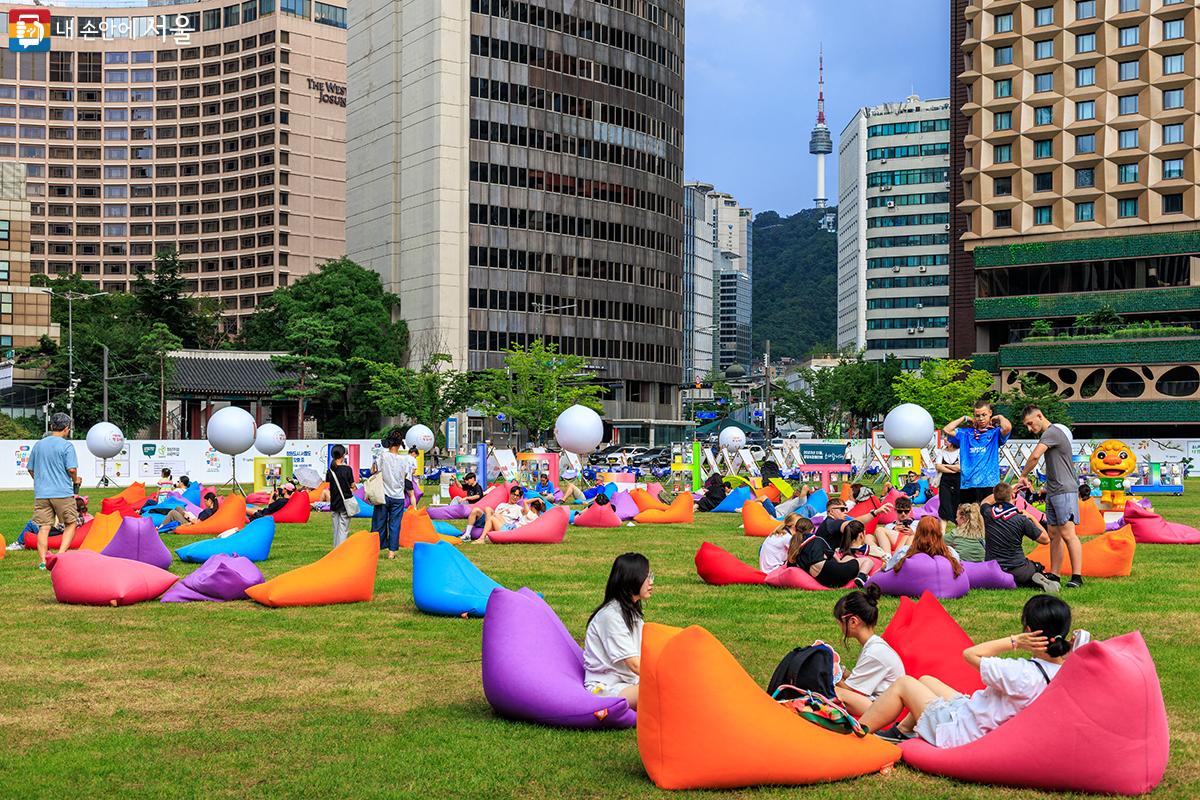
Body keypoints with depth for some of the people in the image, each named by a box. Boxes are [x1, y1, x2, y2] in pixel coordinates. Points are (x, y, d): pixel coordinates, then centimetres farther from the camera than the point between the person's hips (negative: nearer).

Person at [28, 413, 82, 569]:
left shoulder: (38, 445, 10)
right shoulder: (66, 446, -7)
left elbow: (30, 469, 15)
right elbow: (71, 469, -14)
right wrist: (76, 481, 5)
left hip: (41, 493, 4)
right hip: (63, 493, -4)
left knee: (43, 527, 5)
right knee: (71, 523, 9)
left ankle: (42, 561, 1)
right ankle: (61, 555, -4)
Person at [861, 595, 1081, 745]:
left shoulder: (1021, 675, -35)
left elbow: (970, 654, -23)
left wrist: (1015, 641, -25)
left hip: (959, 732, -8)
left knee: (904, 684, 9)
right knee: (925, 680, 25)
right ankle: (901, 731, 39)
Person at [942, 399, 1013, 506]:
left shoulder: (995, 433, 5)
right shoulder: (967, 433, 16)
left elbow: (1007, 427, -16)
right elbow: (947, 430, 10)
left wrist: (999, 417, 5)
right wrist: (964, 418, 15)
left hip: (988, 483, -3)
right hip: (967, 483, 3)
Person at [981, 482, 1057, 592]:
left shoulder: (988, 513, -4)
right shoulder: (1021, 519, -12)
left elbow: (985, 501, 24)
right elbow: (1045, 539, -1)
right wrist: (1032, 518, 9)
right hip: (1017, 570, -2)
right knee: (1038, 568, 30)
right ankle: (1037, 581, -4)